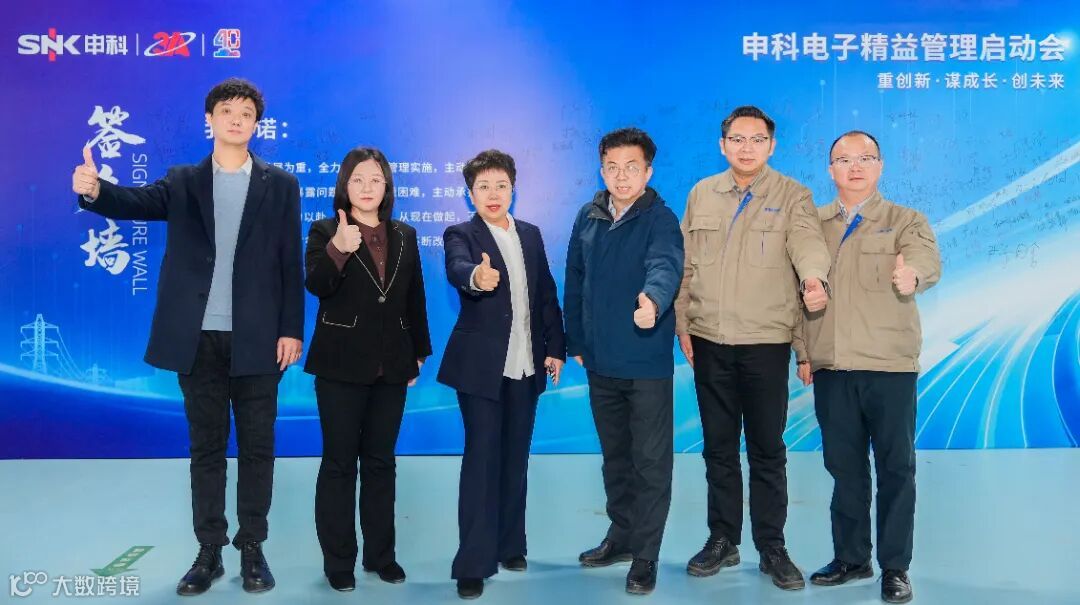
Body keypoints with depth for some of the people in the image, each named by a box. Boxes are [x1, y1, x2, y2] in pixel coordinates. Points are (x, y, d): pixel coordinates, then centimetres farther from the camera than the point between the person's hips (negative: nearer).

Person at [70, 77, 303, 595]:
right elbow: (136, 203, -11)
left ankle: (252, 549, 20)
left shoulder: (281, 185, 6)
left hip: (257, 338, -1)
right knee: (205, 447, 9)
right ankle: (209, 552, 21)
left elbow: (291, 263, 2)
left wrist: (291, 329, -4)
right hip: (199, 338, 1)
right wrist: (94, 190, -33)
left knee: (257, 446, 6)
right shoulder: (182, 182, 9)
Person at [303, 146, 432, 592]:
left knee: (381, 462, 12)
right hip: (342, 365, -4)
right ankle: (338, 559, 14)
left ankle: (380, 554, 22)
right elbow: (316, 285, -19)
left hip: (391, 367, 4)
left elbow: (415, 300, 13)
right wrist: (337, 250, -36)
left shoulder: (405, 236, 10)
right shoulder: (325, 231, -2)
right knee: (339, 462, 4)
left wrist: (419, 353, 12)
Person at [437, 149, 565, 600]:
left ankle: (509, 545, 26)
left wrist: (555, 348, 5)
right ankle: (473, 564, 1)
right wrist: (476, 276, -51)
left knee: (515, 458, 13)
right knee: (482, 459, -5)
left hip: (526, 365, 5)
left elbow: (546, 294, 11)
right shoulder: (461, 235, -6)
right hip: (481, 366, -5)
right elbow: (457, 269, -28)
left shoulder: (531, 234, 10)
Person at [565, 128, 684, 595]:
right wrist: (576, 342, 12)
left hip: (647, 361, -5)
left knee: (651, 461, 4)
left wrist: (653, 299, -51)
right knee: (614, 456, 19)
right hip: (601, 361, 5)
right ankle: (622, 534, 36)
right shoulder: (587, 218, 5)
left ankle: (645, 555, 17)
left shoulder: (660, 219, -10)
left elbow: (665, 265, -30)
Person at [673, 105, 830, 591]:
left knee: (767, 449, 6)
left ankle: (772, 548, 19)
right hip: (709, 341, 3)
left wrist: (814, 278, -40)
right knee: (718, 447, 12)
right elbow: (686, 265, 9)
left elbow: (807, 241, -19)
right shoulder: (701, 195, 8)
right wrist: (682, 324, 5)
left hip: (766, 342, -3)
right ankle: (723, 540, 25)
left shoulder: (792, 196, 0)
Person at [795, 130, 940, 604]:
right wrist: (803, 353, 5)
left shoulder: (906, 221, 4)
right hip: (830, 368, 2)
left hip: (889, 366, -2)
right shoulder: (812, 224, 12)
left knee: (896, 467, 4)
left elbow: (928, 260, -16)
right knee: (844, 466, 10)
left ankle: (895, 567, 16)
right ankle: (850, 557, 24)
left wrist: (912, 272, -41)